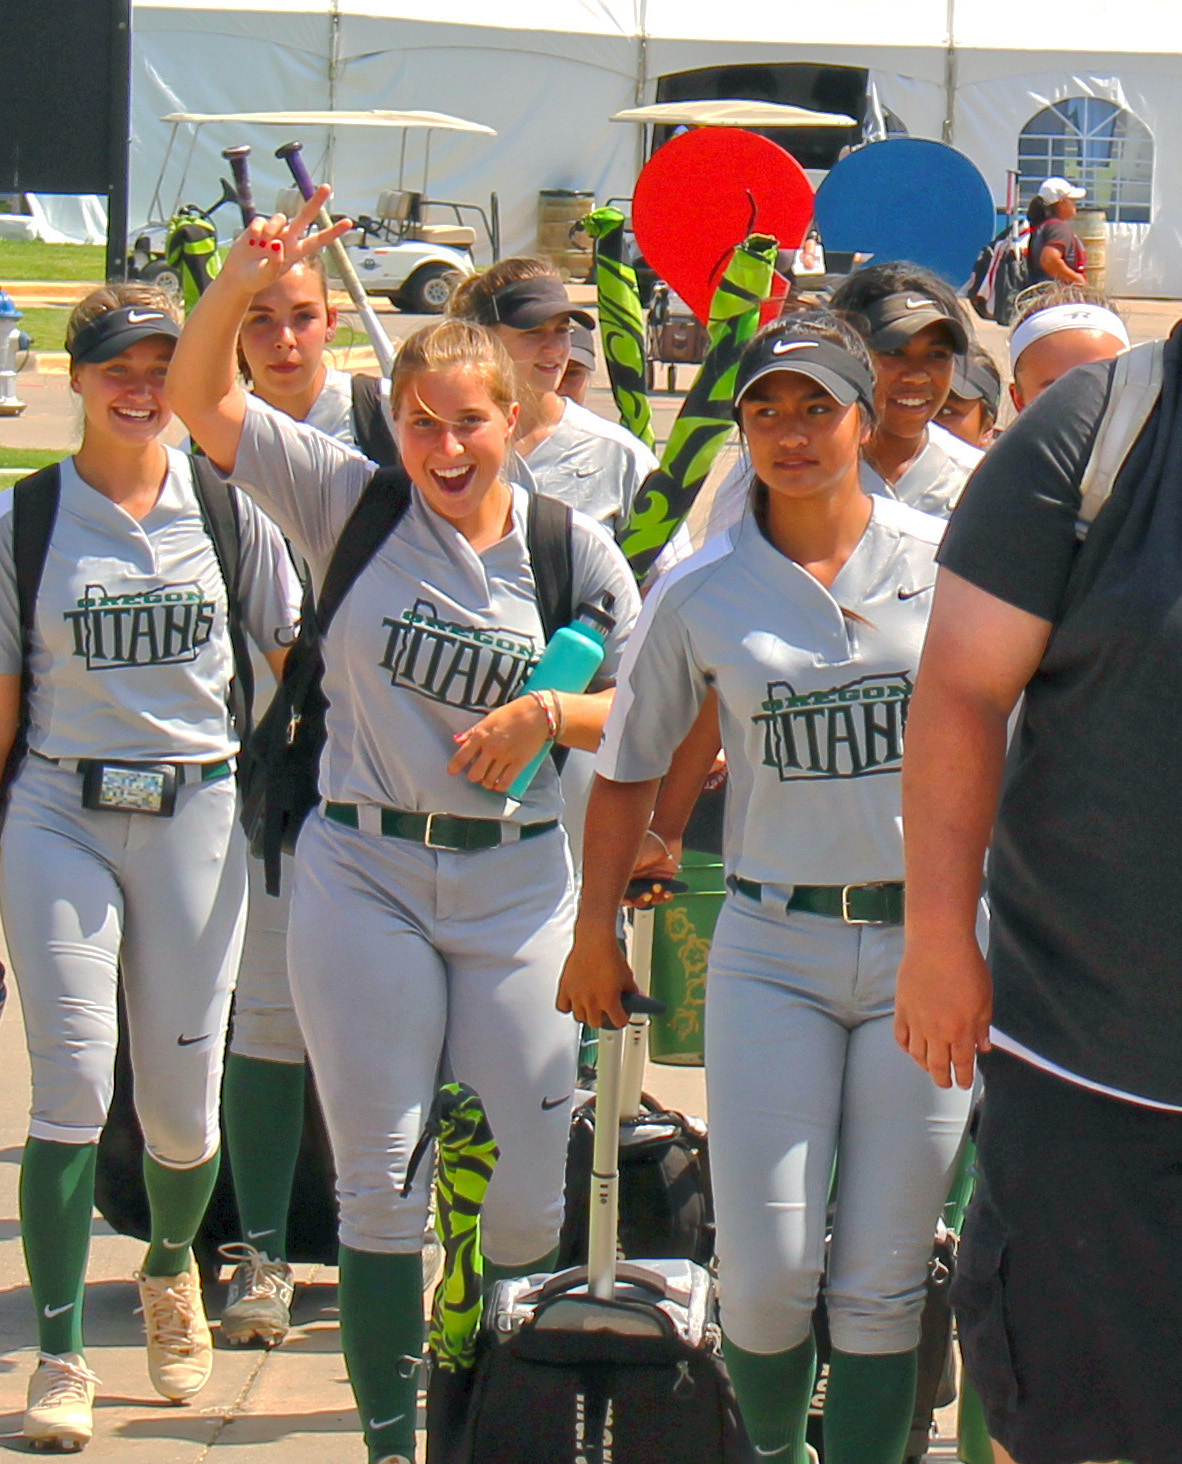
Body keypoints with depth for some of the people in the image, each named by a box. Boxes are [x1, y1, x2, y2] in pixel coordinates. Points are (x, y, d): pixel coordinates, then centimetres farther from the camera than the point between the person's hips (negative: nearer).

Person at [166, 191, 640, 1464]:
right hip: (363, 872, -1)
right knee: (380, 1179, 4)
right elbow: (200, 402, -7)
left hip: (516, 881, 1)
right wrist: (238, 286, -23)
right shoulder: (350, 506, -2)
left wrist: (547, 714, -13)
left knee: (526, 1186, 4)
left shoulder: (574, 547, 0)